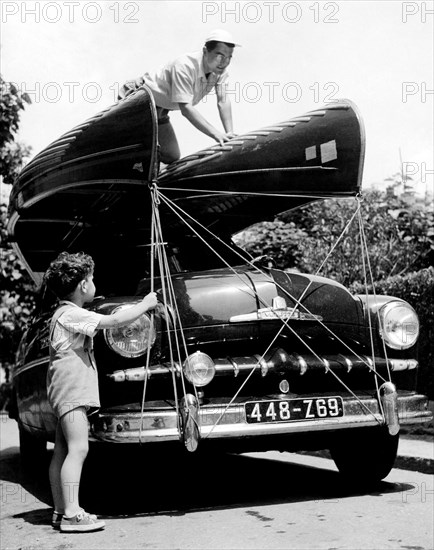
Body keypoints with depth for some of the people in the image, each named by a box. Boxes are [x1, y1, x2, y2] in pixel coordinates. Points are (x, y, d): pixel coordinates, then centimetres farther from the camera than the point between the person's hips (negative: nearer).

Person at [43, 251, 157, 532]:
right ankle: (71, 514, -19)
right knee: (78, 448, -15)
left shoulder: (64, 314, 19)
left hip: (67, 391, 11)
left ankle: (61, 511, 13)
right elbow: (114, 321, -17)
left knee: (62, 451, 10)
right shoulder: (72, 314, -13)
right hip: (72, 386, -11)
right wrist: (145, 304, -7)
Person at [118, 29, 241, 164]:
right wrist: (216, 134, -45)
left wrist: (230, 133, -31)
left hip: (160, 110, 8)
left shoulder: (220, 68, -13)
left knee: (172, 156, 8)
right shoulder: (184, 67, -35)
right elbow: (186, 108, -39)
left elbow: (223, 101, -17)